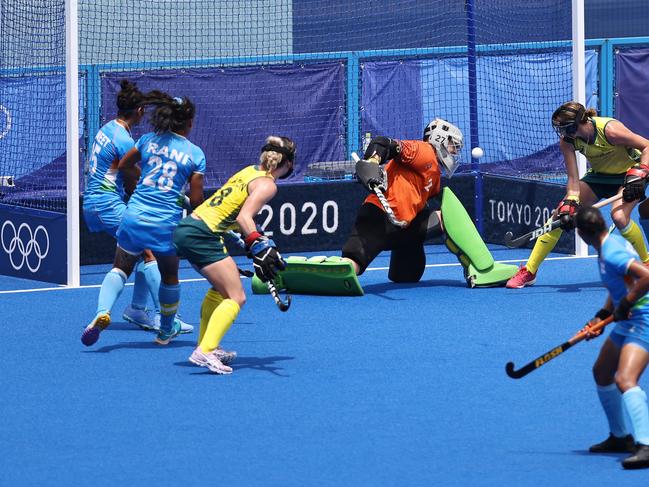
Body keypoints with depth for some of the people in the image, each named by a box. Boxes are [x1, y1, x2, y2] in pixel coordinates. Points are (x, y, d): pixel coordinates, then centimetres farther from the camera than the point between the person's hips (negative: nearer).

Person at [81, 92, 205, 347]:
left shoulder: (149, 140, 5)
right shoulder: (195, 154, -2)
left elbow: (124, 165, 21)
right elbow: (196, 199, -2)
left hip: (135, 217, 1)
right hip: (167, 224, -1)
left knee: (121, 268, 14)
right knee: (169, 277, 21)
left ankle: (103, 311, -13)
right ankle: (166, 331, 37)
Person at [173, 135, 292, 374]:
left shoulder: (249, 171, 19)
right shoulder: (267, 185, -6)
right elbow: (244, 218, -21)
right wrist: (258, 247, -31)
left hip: (186, 227, 9)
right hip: (202, 236, -9)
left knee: (221, 288, 27)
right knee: (236, 298, -9)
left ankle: (206, 346, 26)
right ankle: (205, 352, -24)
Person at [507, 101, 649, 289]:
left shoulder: (609, 130, -33)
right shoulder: (567, 141, -17)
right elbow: (573, 179, -15)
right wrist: (570, 205, -28)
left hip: (628, 174, -5)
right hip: (598, 175, 5)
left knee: (619, 216, -33)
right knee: (559, 215, -6)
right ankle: (529, 271, 3)